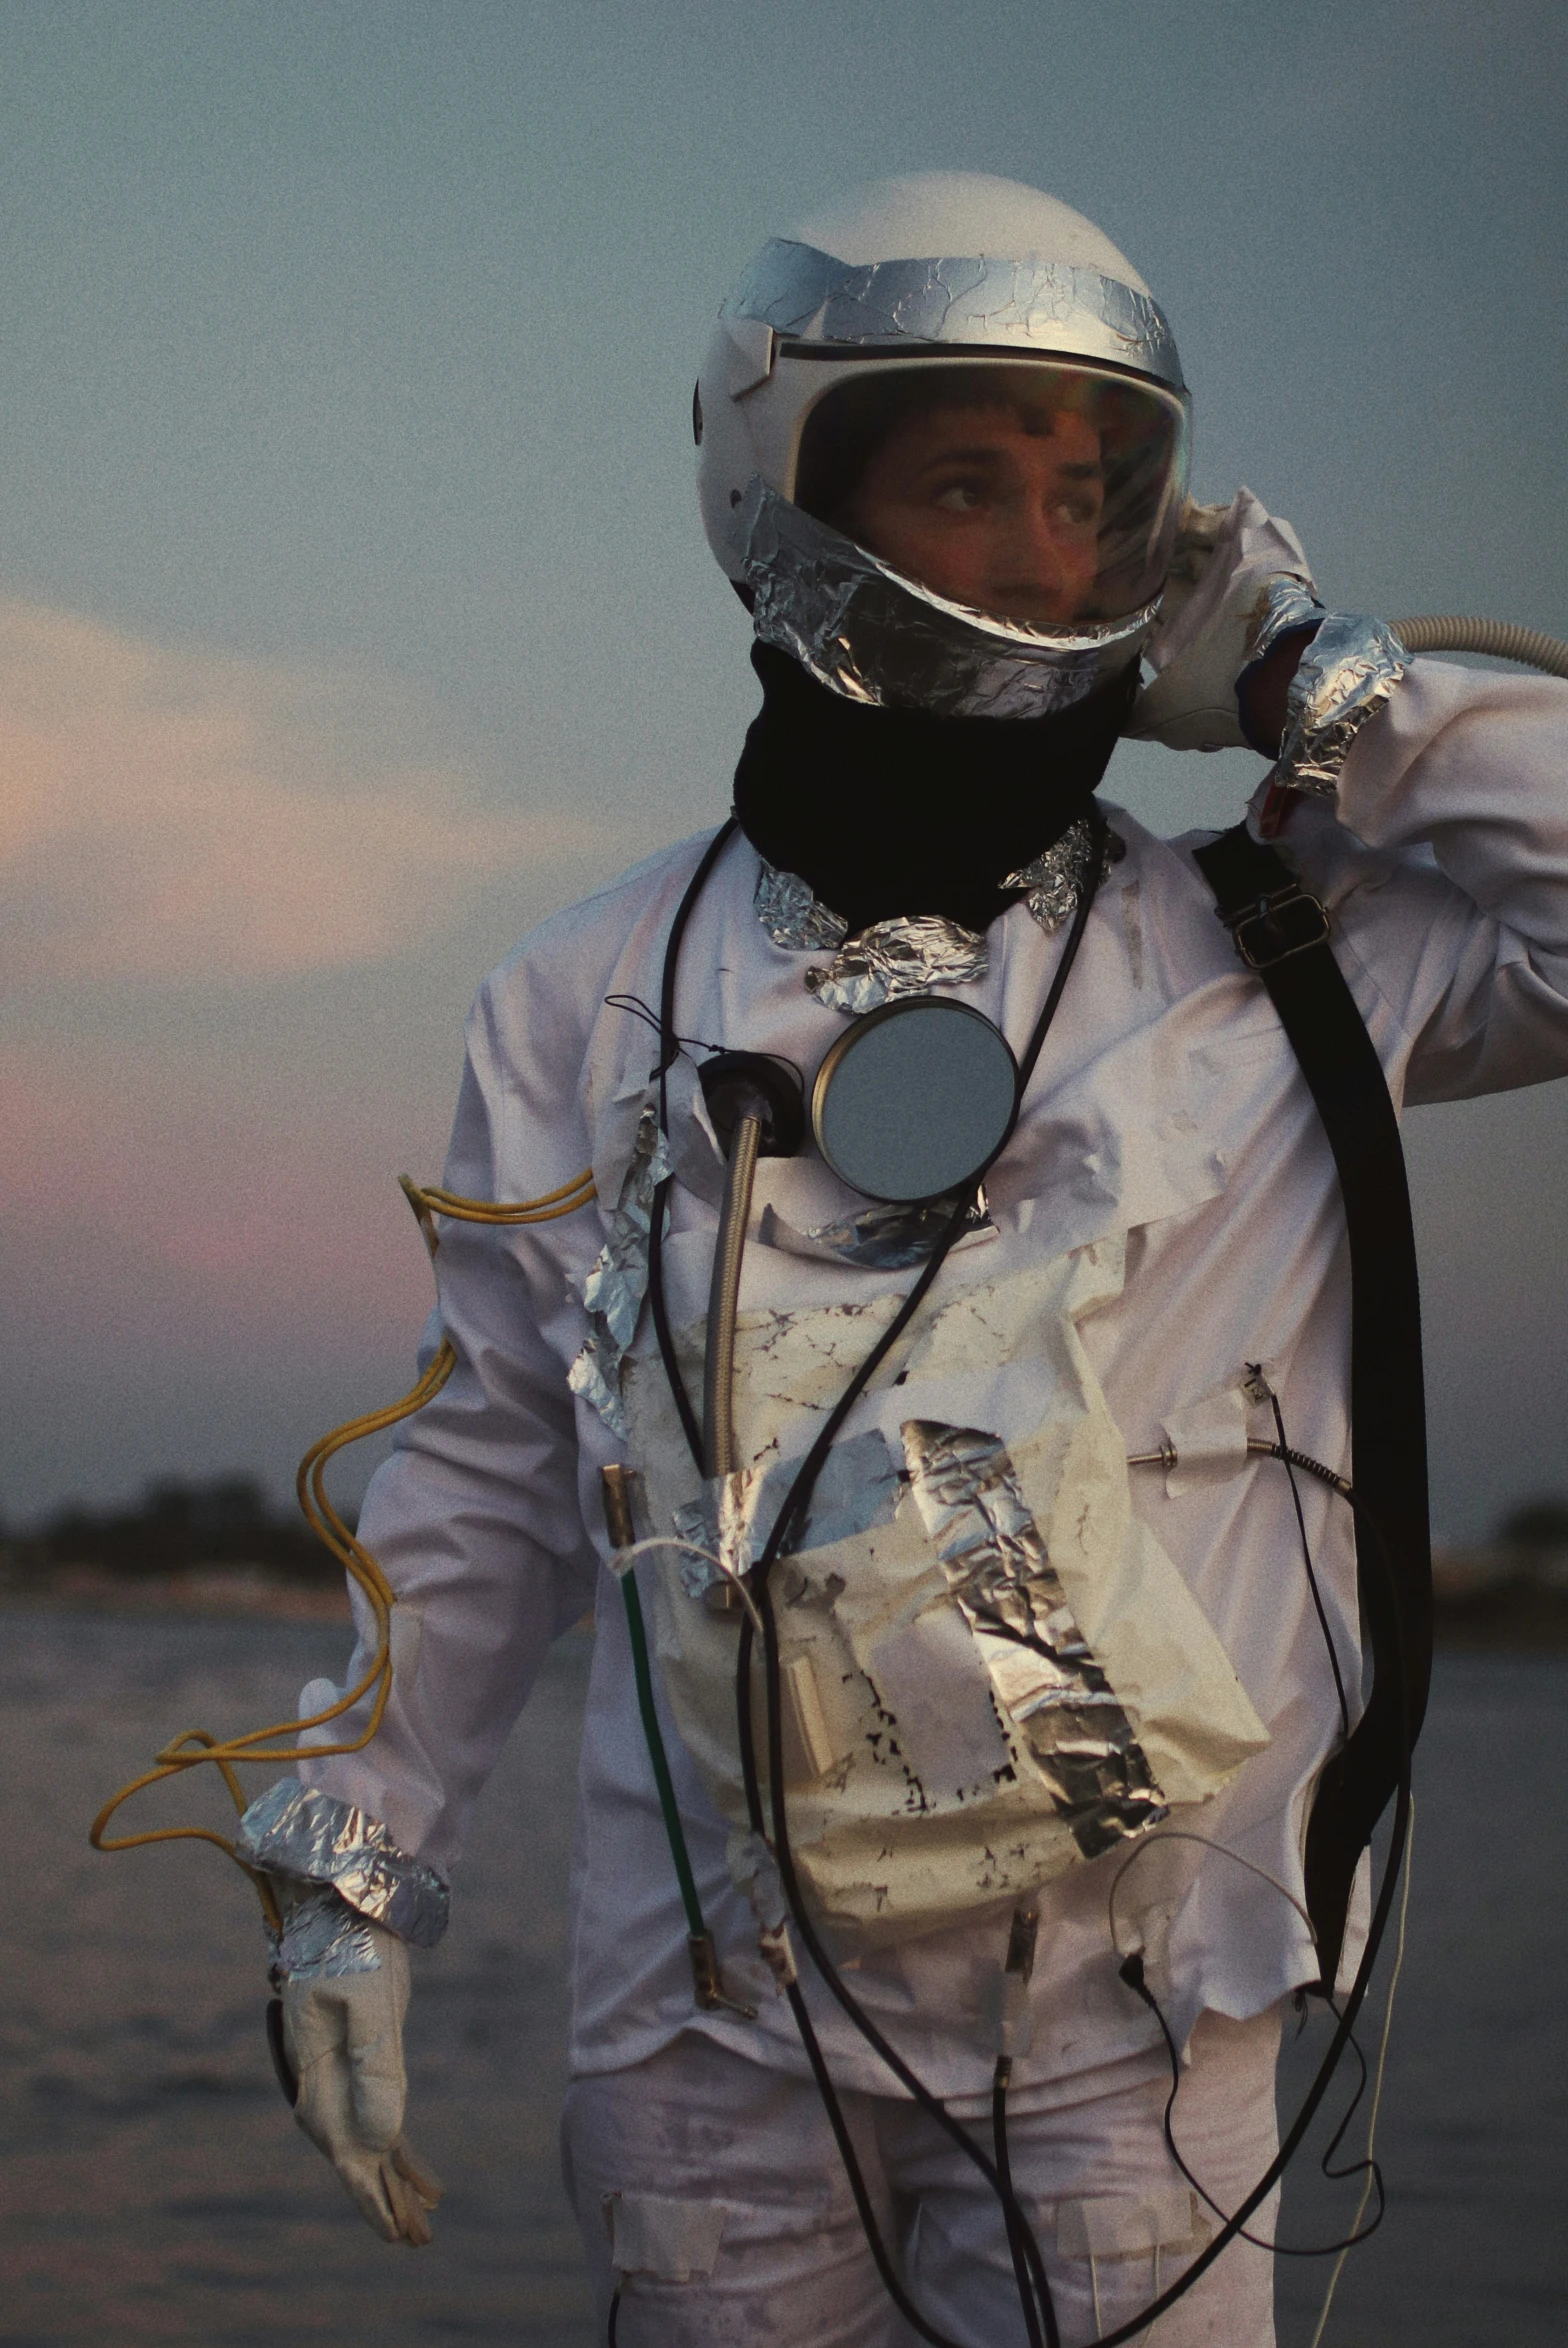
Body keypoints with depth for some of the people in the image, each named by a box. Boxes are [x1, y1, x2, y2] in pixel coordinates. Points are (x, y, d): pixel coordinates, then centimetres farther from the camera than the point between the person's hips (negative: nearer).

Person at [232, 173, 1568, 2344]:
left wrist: (1320, 685, -4)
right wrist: (355, 1865, 10)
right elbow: (489, 1470, 12)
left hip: (1126, 2006, -1)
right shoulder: (601, 998, 5)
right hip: (723, 2001, 1)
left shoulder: (1265, 959, 1)